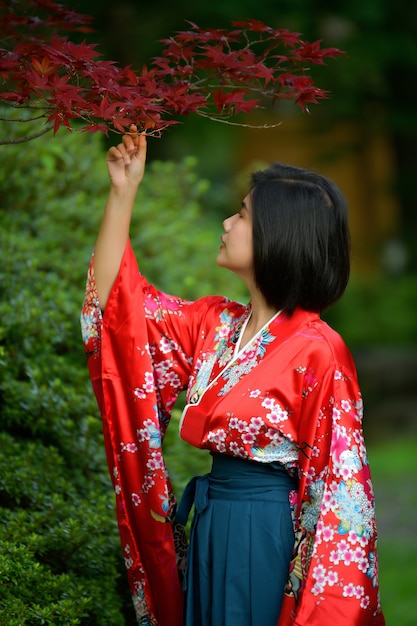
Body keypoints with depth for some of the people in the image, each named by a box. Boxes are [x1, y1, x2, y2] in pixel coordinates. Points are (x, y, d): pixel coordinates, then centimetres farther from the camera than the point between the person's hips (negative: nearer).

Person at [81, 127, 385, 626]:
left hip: (271, 539, -7)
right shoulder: (214, 323, 5)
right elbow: (115, 299, 10)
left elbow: (341, 488, -15)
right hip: (208, 529, 7)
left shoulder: (318, 351, -16)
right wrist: (122, 192, 3)